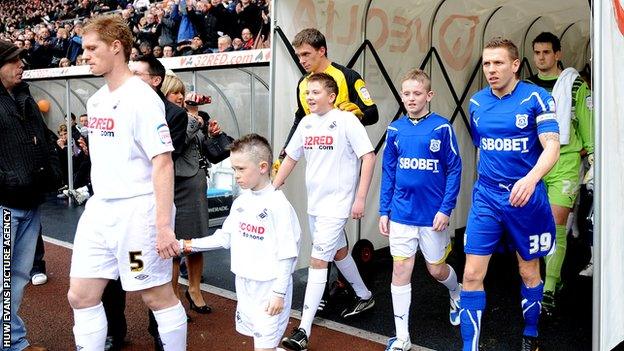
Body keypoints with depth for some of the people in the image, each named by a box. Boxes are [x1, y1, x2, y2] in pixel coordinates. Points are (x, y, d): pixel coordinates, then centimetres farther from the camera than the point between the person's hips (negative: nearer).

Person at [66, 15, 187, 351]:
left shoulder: (142, 98, -13)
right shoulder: (95, 100, 12)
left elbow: (163, 162, -19)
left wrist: (163, 224, -23)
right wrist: (99, 200, 19)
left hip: (137, 210, -8)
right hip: (99, 209, 8)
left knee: (157, 296, 4)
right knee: (80, 296, 10)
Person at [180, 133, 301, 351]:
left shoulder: (278, 205, -17)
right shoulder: (241, 202, 6)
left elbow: (287, 254, -17)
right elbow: (225, 237, 11)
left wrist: (279, 293, -17)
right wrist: (187, 245, 5)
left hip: (269, 286, -7)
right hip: (244, 284, 7)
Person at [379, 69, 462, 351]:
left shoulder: (441, 128, -7)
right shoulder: (395, 130, 2)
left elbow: (454, 170, -6)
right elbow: (388, 173, 6)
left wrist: (446, 209, -12)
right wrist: (384, 211, 4)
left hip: (433, 215, -2)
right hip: (401, 214, 3)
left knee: (436, 269, 13)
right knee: (400, 271, 3)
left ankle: (457, 294, 48)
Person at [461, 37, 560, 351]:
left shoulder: (536, 97, -8)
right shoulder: (477, 102, 5)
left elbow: (551, 146, -18)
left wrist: (531, 178, -35)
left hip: (526, 197, -2)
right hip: (486, 196, 3)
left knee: (529, 271, 14)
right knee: (472, 274, -4)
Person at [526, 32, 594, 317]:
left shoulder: (575, 85, 2)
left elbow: (587, 122, 2)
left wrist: (593, 158, 0)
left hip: (564, 161, -4)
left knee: (556, 226, -9)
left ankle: (549, 290, -3)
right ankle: (554, 278, 25)